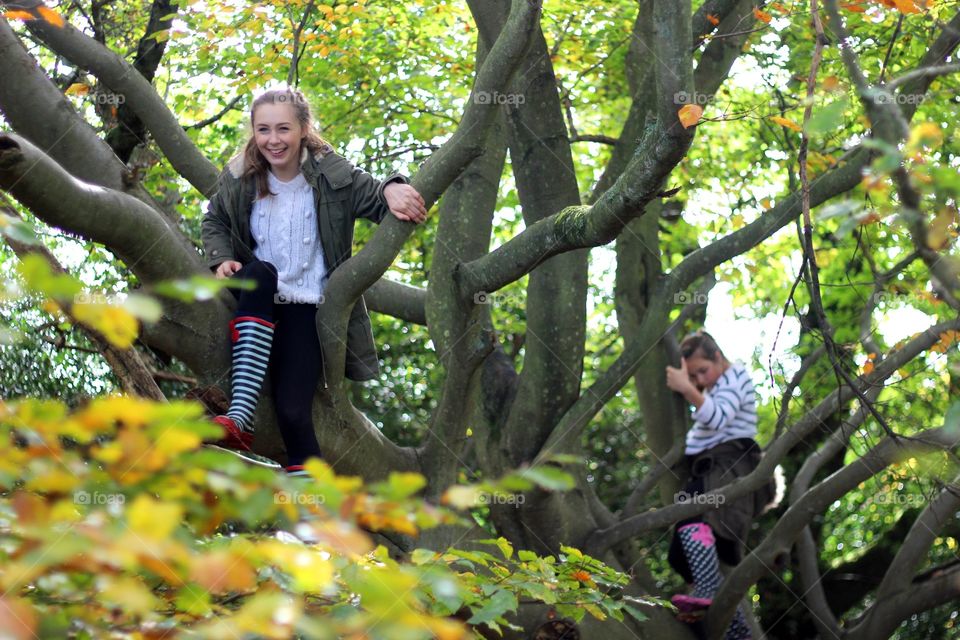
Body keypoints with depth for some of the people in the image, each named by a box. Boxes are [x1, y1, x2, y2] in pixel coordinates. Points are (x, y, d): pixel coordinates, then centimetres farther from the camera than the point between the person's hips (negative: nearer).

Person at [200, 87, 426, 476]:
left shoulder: (331, 175, -7)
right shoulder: (240, 177, 0)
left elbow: (375, 196, 0)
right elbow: (213, 221, 17)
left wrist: (392, 189, -26)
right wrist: (221, 258, -4)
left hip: (308, 306, -2)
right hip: (257, 301, 2)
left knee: (293, 410, -21)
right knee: (260, 272, -36)